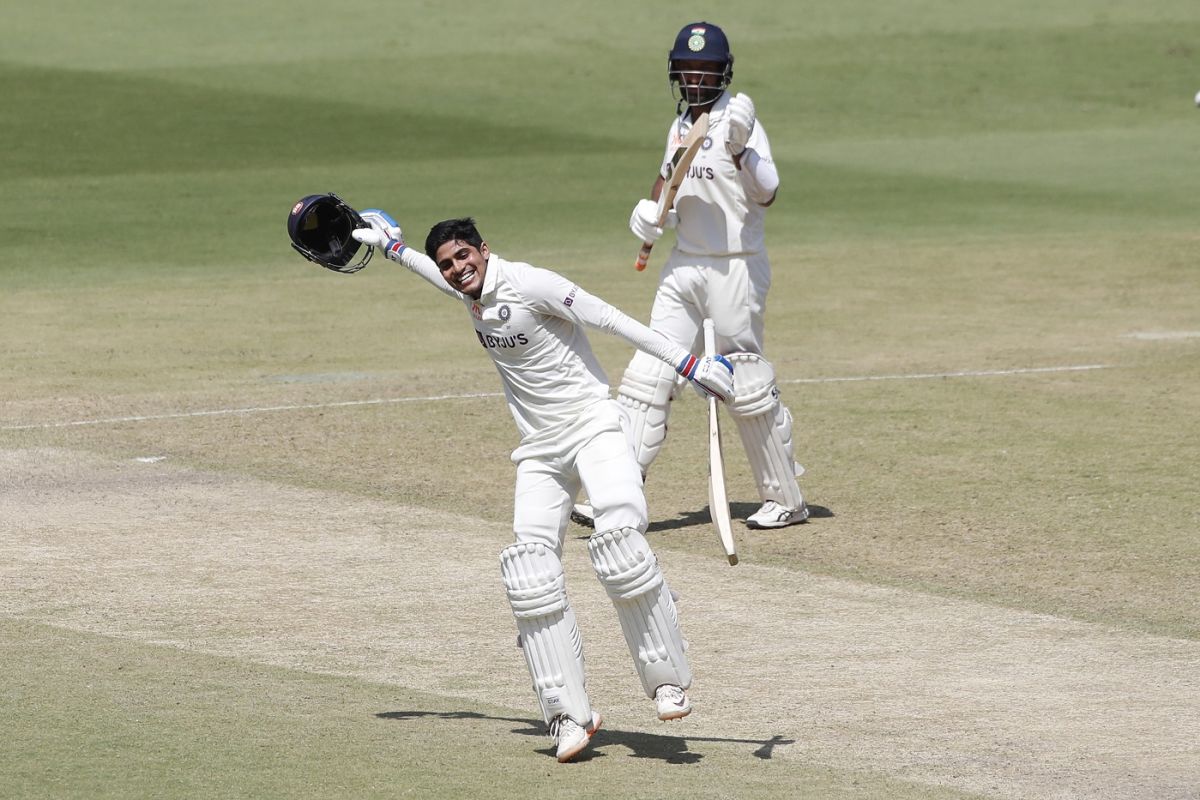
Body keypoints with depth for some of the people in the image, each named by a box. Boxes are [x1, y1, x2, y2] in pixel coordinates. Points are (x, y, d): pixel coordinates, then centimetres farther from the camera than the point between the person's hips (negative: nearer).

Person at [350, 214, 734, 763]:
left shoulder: (528, 285, -14)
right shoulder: (471, 296, 10)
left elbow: (612, 322, -18)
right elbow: (449, 280, 37)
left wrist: (688, 364, -24)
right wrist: (394, 248, 46)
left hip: (594, 427, -7)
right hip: (540, 449, 7)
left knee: (619, 538, -30)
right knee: (530, 567, -10)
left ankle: (667, 679, -21)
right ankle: (569, 714, -10)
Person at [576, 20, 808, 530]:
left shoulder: (739, 121, -12)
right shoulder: (680, 127, 11)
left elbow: (766, 194, -25)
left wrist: (740, 149, -40)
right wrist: (651, 208, 9)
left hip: (735, 269, -7)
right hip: (684, 266, 8)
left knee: (747, 385, -2)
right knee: (647, 378, 1)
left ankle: (787, 500, 12)